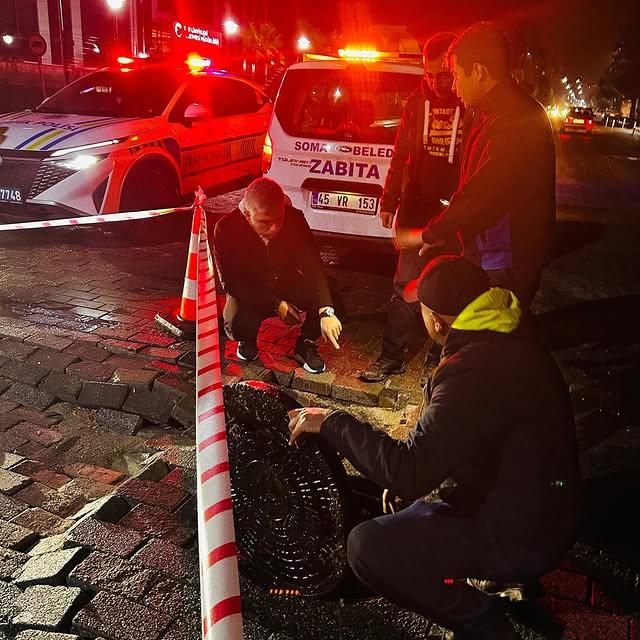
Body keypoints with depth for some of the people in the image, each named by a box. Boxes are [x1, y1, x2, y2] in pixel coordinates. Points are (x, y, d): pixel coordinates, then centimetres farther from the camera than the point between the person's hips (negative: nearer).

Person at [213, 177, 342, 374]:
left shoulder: (294, 218, -20)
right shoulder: (226, 229, -23)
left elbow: (313, 265, -27)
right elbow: (230, 282, -20)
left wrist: (326, 312, -42)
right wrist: (276, 304, -29)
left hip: (290, 287, 2)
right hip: (249, 294, -2)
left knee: (329, 291, -26)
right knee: (236, 325, -34)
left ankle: (306, 344, -2)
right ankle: (248, 339, 5)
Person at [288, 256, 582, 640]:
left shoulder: (473, 373, -28)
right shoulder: (518, 349, 3)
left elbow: (409, 473, -32)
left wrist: (332, 423, -21)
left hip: (516, 536, -9)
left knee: (368, 547, -16)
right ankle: (517, 580, 23)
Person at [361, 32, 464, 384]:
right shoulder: (417, 102, 5)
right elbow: (401, 155, 10)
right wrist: (388, 202, 9)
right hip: (416, 206, 3)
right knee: (406, 282, 7)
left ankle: (437, 359, 23)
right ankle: (392, 355, 17)